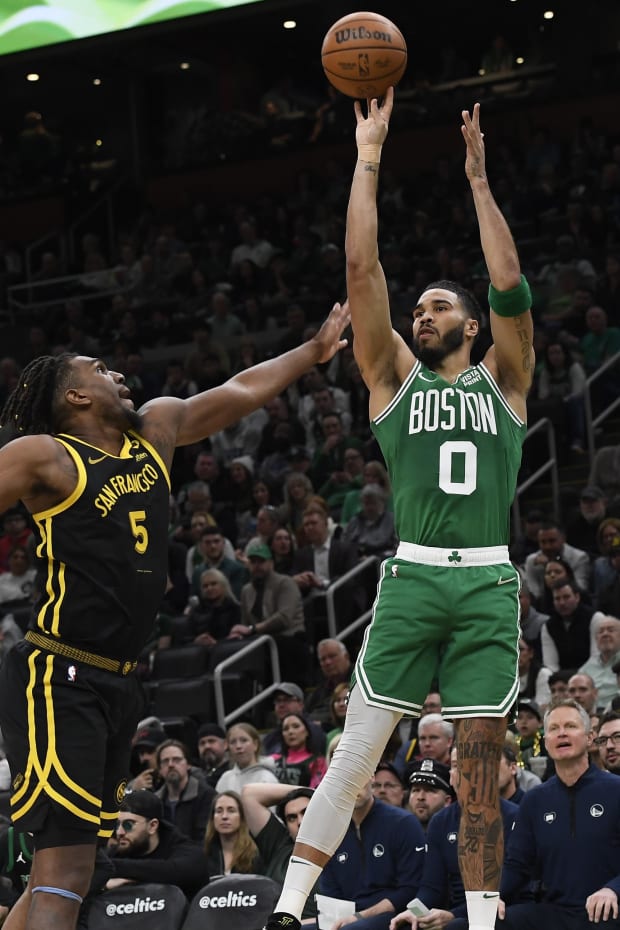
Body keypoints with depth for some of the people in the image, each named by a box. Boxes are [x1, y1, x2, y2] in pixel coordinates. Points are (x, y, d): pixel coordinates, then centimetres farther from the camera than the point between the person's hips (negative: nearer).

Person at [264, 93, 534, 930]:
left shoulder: (502, 380, 14)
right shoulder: (396, 377, 14)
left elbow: (510, 286, 0)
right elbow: (362, 273, 5)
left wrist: (477, 179, 0)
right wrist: (370, 161, 3)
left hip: (489, 584, 1)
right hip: (412, 577, 0)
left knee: (481, 763, 1)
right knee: (358, 745, -6)